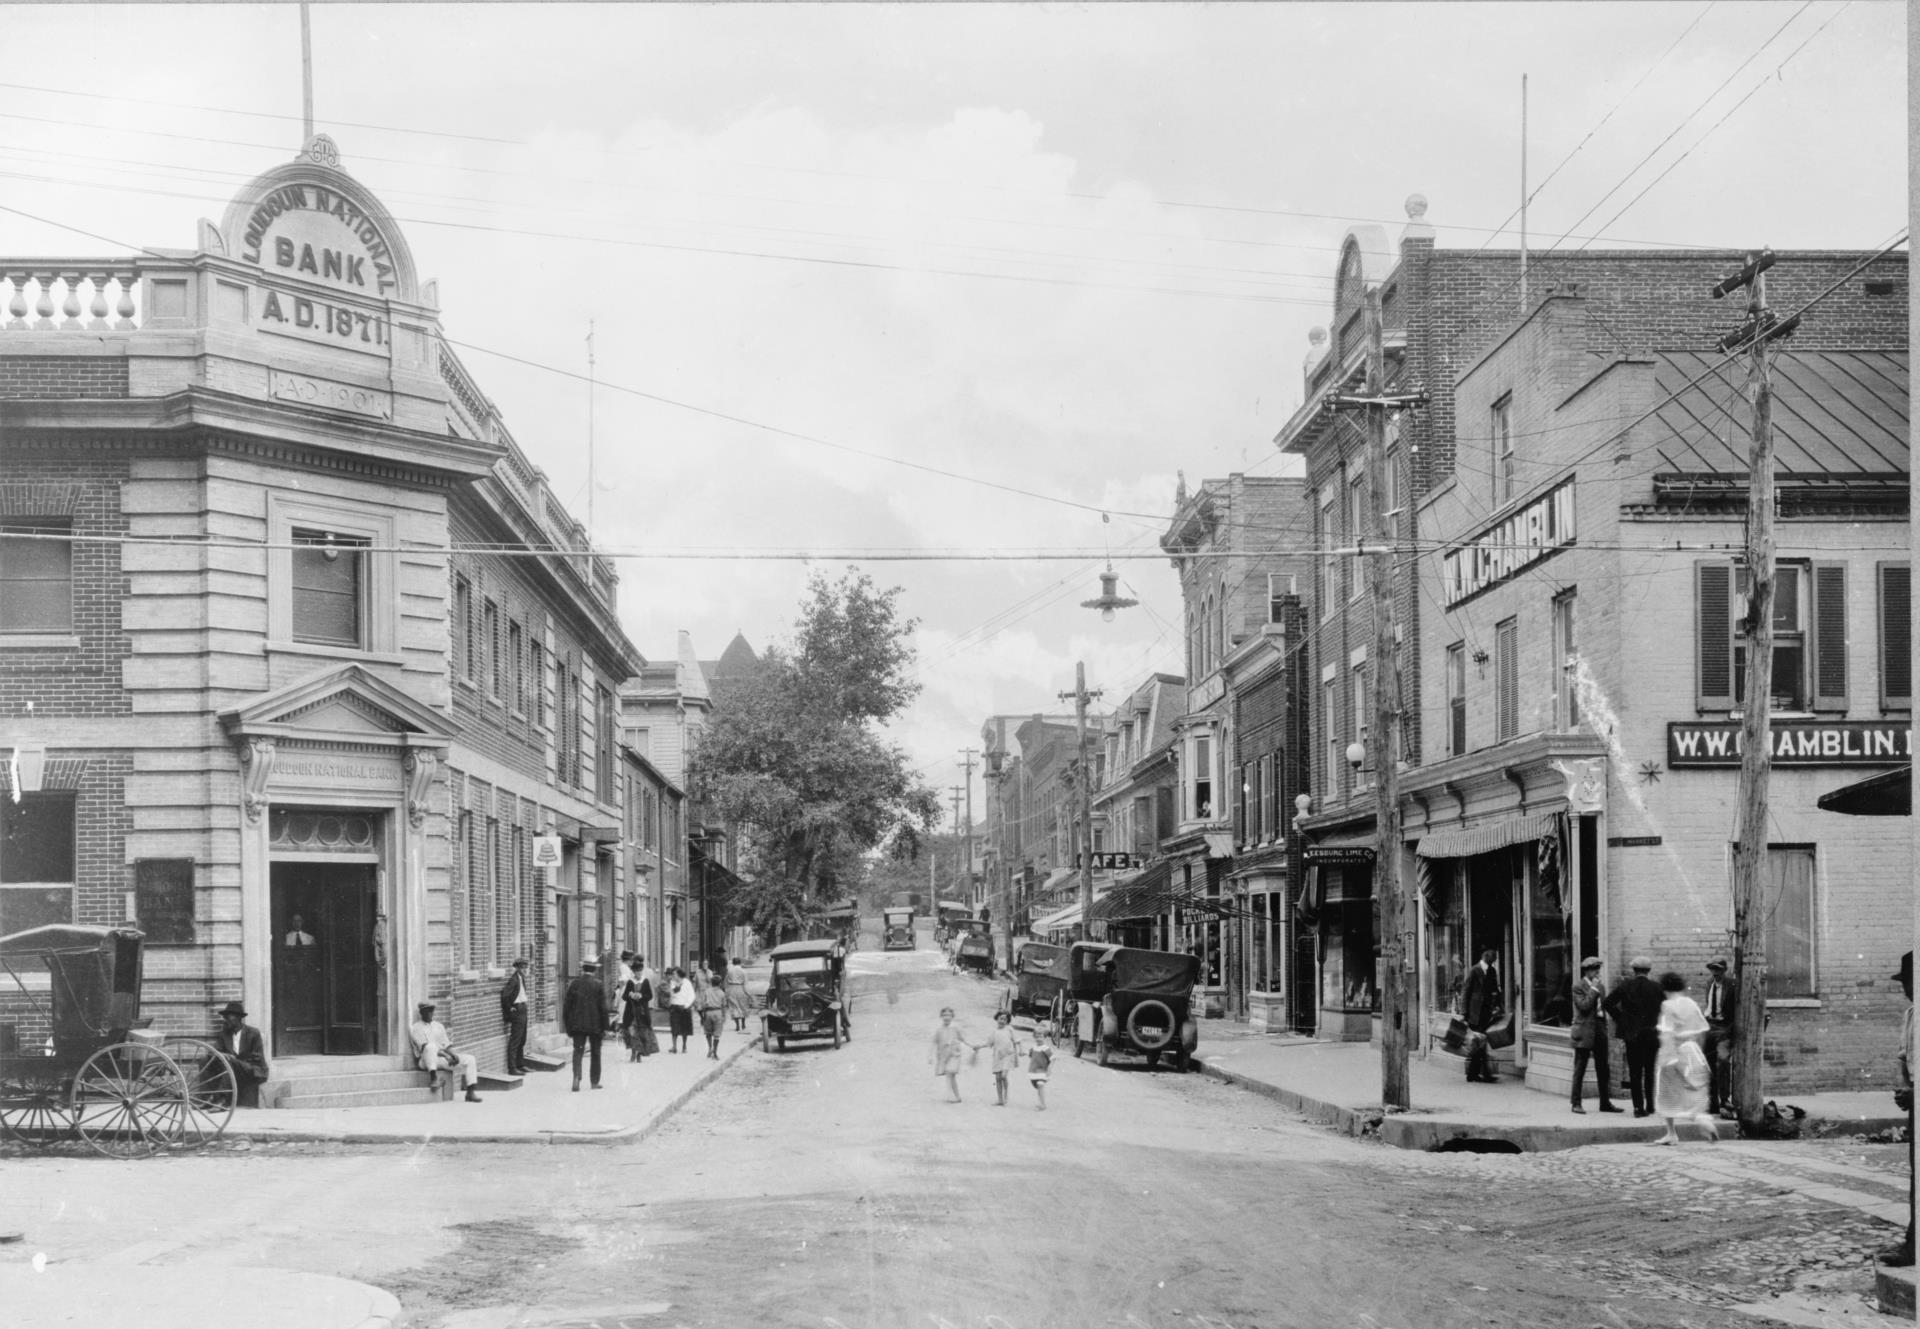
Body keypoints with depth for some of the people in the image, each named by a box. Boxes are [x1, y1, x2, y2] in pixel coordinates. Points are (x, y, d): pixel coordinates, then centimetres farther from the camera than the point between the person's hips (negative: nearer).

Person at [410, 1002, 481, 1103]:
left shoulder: (439, 1026, 23)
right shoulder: (417, 1028, 3)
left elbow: (446, 1044, 17)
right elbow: (424, 1046, -11)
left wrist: (453, 1055, -6)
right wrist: (445, 1055, -19)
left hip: (444, 1059, 6)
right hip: (428, 1060, -6)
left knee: (469, 1059, -11)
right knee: (431, 1046, -39)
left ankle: (472, 1091, -17)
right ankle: (433, 1078, -42)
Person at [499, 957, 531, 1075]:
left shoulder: (522, 978, 12)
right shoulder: (514, 979, -17)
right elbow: (504, 995, -25)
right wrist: (509, 1008, -13)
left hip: (523, 1010, 9)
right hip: (517, 1011, -9)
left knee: (522, 1040, 15)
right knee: (514, 1040, -8)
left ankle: (520, 1065, 24)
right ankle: (512, 1068, -7)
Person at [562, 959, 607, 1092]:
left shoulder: (574, 983, 0)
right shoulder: (598, 985, -7)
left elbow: (566, 1005, 2)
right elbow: (603, 1007, -8)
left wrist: (567, 1026, 10)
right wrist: (604, 1027, -2)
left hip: (578, 1025, 1)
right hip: (595, 1025, -1)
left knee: (577, 1051, -1)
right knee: (595, 1053, 11)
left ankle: (576, 1078, -21)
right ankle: (595, 1082, 16)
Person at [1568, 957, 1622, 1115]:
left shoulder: (1599, 986, 15)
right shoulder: (1578, 986, -8)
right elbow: (1584, 1006, -19)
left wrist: (1604, 1027, 16)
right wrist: (1593, 989, -15)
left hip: (1599, 1031, 7)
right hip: (1584, 1032, -7)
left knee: (1603, 1069, 8)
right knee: (1580, 1069, -1)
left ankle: (1605, 1102, 13)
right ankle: (1576, 1103, 3)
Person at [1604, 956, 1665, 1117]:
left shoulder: (1625, 986, -4)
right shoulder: (1655, 987, -5)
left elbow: (1607, 1004, -6)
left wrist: (1619, 1018, 4)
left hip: (1632, 1034, 0)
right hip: (1651, 1033, 0)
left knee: (1634, 1072, 4)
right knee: (1649, 1071, 10)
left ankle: (1638, 1107, -1)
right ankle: (1649, 1106, 11)